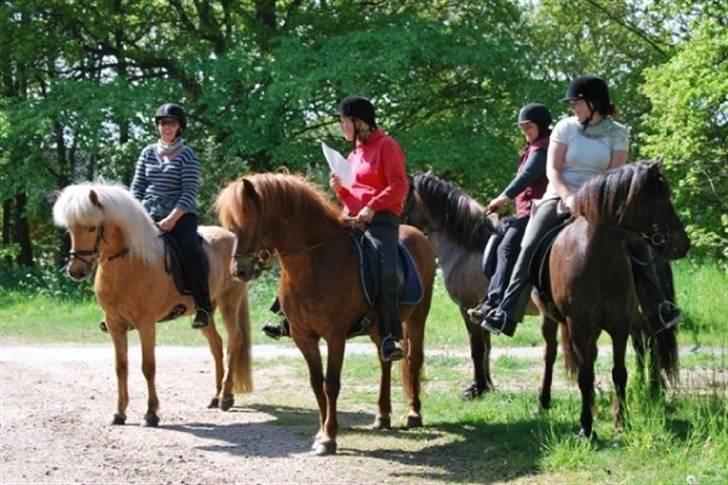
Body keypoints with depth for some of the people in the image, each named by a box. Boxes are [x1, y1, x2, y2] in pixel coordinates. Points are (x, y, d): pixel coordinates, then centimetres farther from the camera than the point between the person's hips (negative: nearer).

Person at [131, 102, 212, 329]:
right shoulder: (148, 153, 12)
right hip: (150, 215, 5)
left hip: (181, 216, -5)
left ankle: (203, 304, -23)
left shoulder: (187, 156, -2)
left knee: (190, 248, -31)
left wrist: (172, 219, -20)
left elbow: (189, 192, -9)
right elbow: (137, 187, 13)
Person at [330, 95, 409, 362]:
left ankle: (389, 337, -26)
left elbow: (399, 185, -10)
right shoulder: (353, 154, 24)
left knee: (387, 270, -28)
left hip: (381, 219, -8)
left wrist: (372, 207, -21)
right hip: (352, 220, 8)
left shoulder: (386, 146, 1)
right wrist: (339, 189, 7)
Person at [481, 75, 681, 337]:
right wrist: (568, 197, -23)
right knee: (530, 248, -22)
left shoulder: (618, 133, 1)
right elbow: (552, 170, -5)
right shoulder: (566, 127, 0)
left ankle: (657, 309, -11)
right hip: (561, 197, 0)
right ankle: (506, 313, -24)